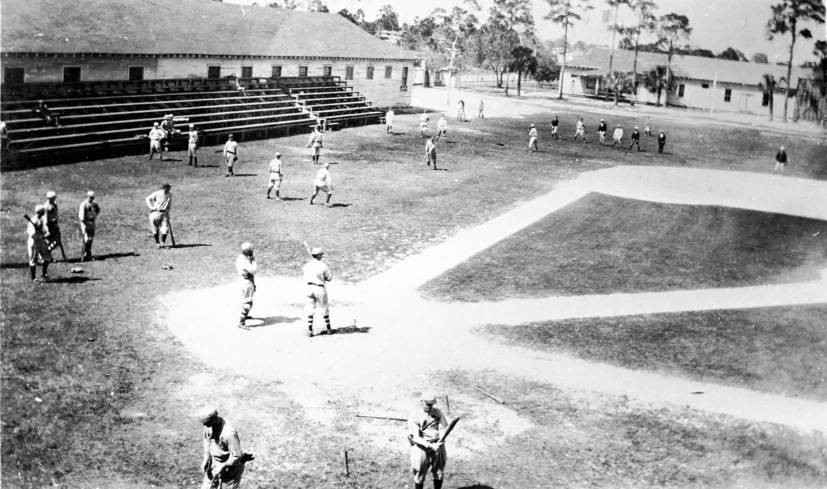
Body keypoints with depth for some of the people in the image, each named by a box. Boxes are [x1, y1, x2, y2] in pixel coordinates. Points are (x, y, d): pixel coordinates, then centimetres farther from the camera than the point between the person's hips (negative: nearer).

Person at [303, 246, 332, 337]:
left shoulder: (306, 265, -1)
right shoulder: (323, 265, -14)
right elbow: (329, 278, -6)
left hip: (309, 287, 4)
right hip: (320, 289, -4)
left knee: (310, 310, 9)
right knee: (325, 309, 12)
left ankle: (309, 331, 5)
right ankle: (328, 329, 23)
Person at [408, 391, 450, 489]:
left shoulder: (438, 412, 0)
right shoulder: (415, 415, -11)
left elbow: (443, 428, 0)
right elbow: (415, 437, -15)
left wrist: (440, 440, -22)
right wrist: (430, 446, -26)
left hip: (437, 445, 3)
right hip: (421, 446, -3)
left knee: (439, 474, 10)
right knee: (420, 475, 2)